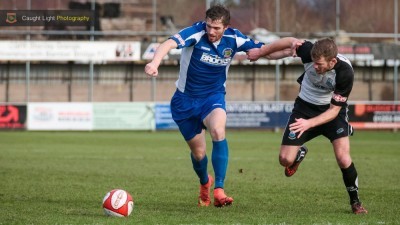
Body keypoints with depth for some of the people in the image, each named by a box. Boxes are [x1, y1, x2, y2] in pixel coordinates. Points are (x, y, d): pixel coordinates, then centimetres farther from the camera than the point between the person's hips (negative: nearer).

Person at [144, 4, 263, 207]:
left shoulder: (234, 39, -11)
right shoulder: (196, 32, -23)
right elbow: (170, 43, -41)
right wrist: (155, 62, -61)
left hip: (213, 97, 1)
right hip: (185, 100, -1)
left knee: (218, 131, -32)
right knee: (198, 153, 7)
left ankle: (219, 190, -29)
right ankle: (205, 183, 44)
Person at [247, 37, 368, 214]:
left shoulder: (345, 72, -33)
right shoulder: (309, 52, -28)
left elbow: (334, 110, -25)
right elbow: (290, 41, -5)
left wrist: (309, 123, -38)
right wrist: (261, 52, 5)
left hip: (332, 111, -3)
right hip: (305, 106, 3)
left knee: (343, 158, -21)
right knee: (285, 160, -5)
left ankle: (355, 202, 3)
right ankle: (300, 153, 34)